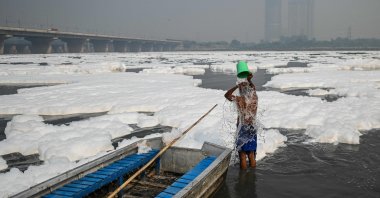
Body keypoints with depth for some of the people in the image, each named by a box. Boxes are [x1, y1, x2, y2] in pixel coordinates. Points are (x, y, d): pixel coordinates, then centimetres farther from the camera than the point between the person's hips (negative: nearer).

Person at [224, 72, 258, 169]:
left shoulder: (239, 100, -16)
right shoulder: (255, 98, -5)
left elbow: (227, 95, 1)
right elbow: (253, 88, 19)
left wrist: (237, 86, -1)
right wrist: (249, 80, 9)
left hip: (242, 130, -4)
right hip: (252, 130, 4)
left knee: (242, 155, 6)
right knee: (251, 155, 15)